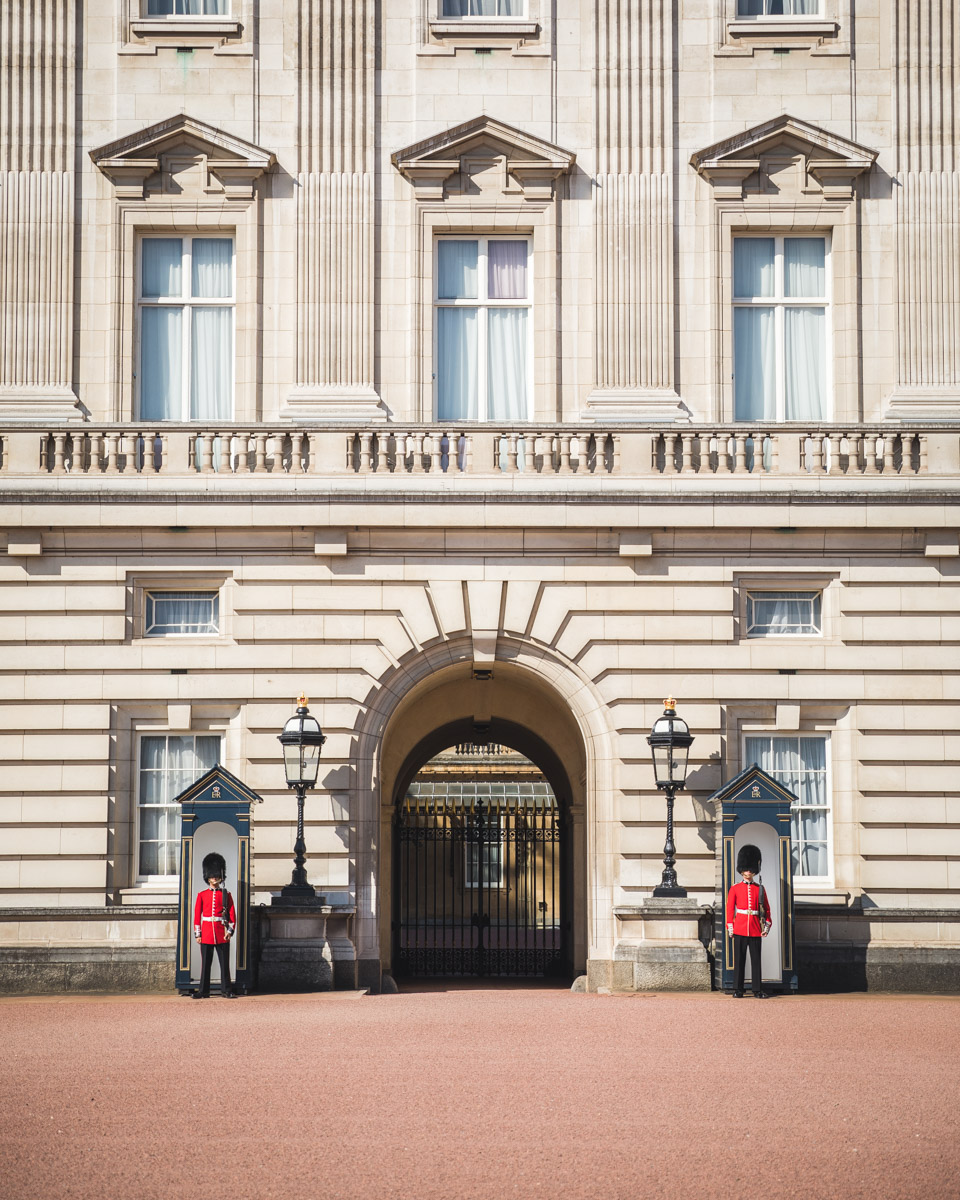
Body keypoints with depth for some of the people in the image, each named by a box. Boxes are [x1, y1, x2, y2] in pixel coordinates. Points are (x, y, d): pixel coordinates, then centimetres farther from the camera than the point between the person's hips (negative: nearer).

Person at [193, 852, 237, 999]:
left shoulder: (226, 895, 6)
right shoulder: (202, 895, 8)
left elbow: (232, 914, 4)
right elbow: (197, 915, 6)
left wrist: (230, 931, -7)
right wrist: (197, 934, -1)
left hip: (222, 934, 0)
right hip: (206, 933, 0)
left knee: (224, 963, 1)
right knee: (205, 963, 2)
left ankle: (226, 990, 8)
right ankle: (204, 991, 6)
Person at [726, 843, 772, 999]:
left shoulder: (760, 889, 10)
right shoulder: (735, 889, 6)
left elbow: (766, 909, 12)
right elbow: (729, 909, 3)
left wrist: (767, 926, 3)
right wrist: (730, 928, -4)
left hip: (755, 930, 1)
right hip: (740, 928, -1)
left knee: (756, 960, 1)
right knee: (739, 960, 1)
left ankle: (758, 990, 3)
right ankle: (738, 990, 5)